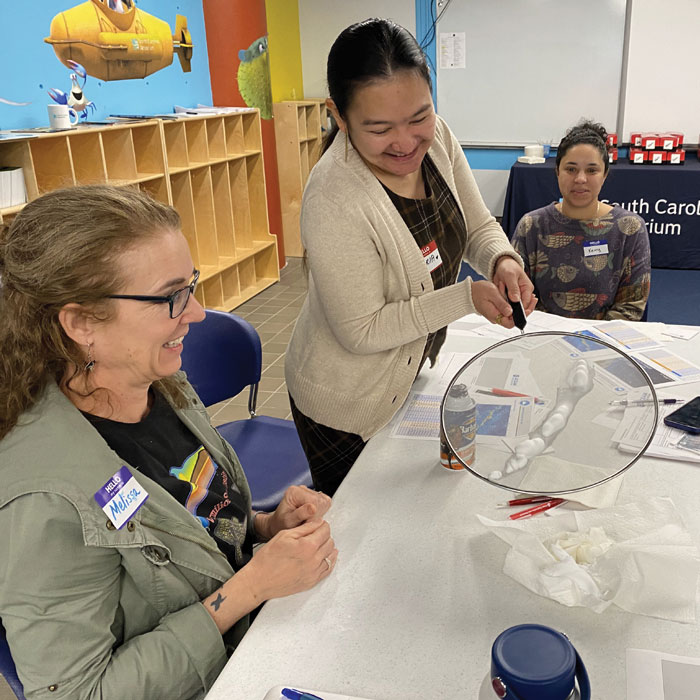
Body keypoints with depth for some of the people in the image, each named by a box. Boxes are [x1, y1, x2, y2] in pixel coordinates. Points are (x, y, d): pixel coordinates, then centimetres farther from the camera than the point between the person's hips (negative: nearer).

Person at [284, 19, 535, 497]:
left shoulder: (436, 139, -12)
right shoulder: (333, 201, -33)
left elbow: (479, 227, 0)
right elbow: (361, 331, -26)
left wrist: (502, 260, -22)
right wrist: (466, 298, -29)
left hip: (412, 375, 7)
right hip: (348, 407, -6)